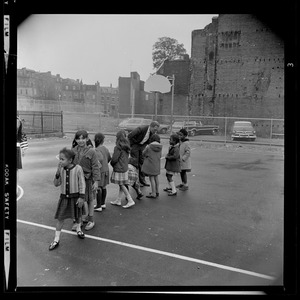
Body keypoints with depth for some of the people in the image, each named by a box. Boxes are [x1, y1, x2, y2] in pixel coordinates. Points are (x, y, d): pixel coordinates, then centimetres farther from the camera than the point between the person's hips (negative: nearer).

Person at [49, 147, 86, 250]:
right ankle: (56, 240, 14)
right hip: (64, 196, 2)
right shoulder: (61, 169, -4)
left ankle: (78, 229, 45)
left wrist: (81, 197, -13)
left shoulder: (78, 168, -15)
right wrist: (58, 173, -16)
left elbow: (82, 184, -10)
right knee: (60, 218, 3)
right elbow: (56, 184, -1)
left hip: (75, 197, -2)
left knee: (77, 216, 17)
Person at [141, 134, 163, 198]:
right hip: (157, 164, 5)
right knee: (156, 178, 16)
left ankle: (153, 193, 5)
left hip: (150, 164, -5)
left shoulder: (149, 146, -14)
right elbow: (160, 156, 9)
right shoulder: (160, 147, -2)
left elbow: (144, 153, 0)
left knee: (151, 178, 1)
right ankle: (157, 192, 25)